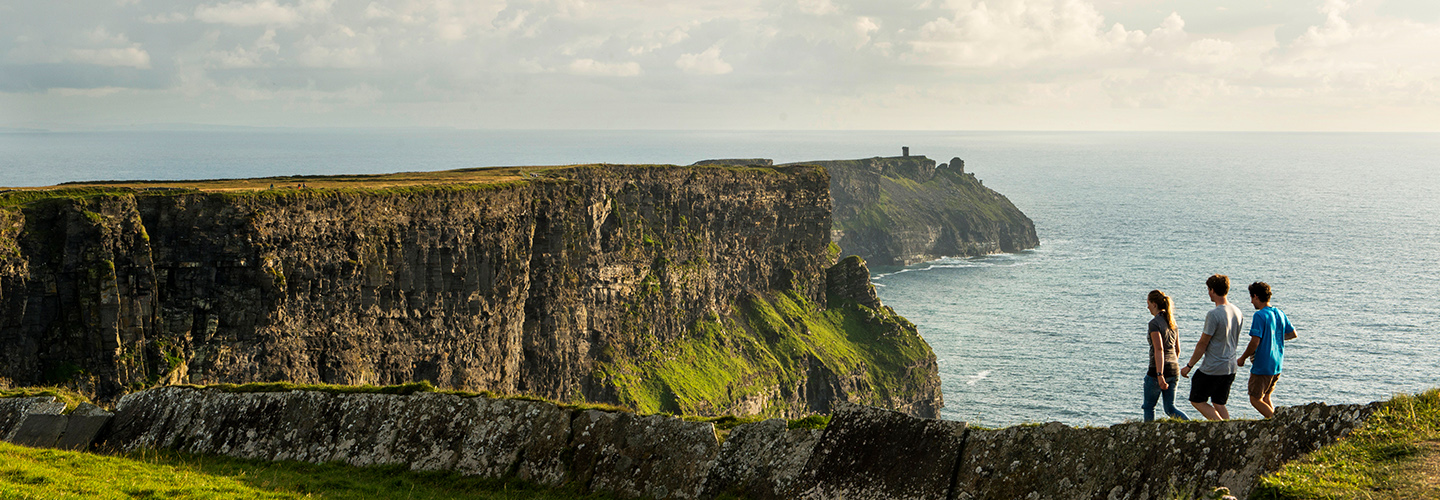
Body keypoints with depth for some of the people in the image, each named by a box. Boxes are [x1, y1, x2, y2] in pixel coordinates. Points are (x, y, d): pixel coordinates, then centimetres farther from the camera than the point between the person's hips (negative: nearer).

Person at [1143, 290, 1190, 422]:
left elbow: (1159, 350, -22)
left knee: (1149, 406, 10)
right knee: (1170, 408, 9)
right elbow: (1177, 349, 16)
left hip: (1159, 369, -7)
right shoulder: (1172, 321, 11)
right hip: (1174, 370, 7)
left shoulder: (1154, 323, -13)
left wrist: (1160, 375, -25)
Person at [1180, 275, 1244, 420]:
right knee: (1219, 405, 16)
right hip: (1230, 368, 8)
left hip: (1211, 369, -8)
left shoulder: (1214, 314, -20)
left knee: (1197, 401, 7)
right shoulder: (1237, 312, 5)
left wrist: (1189, 366, -6)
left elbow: (1202, 345, -15)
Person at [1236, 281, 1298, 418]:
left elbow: (1255, 342, -23)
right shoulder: (1279, 313, 6)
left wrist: (1242, 358, -10)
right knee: (1265, 398, 18)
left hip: (1262, 366, -8)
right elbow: (1293, 334, 17)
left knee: (1255, 399, 2)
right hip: (1277, 366, 8)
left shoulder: (1259, 316, -18)